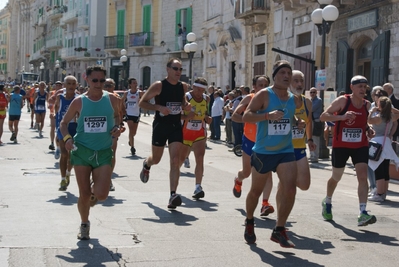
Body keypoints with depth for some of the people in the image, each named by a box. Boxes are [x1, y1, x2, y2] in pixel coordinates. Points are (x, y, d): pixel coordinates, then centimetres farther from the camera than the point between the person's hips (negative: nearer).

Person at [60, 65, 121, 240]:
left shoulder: (111, 99, -1)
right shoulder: (79, 102, -4)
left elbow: (116, 115, 20)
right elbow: (64, 122, 7)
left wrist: (117, 127, -1)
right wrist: (67, 138, -12)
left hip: (104, 153, 1)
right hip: (82, 151, 0)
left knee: (102, 194, -12)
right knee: (84, 194, 1)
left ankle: (94, 192, 27)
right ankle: (84, 224, 28)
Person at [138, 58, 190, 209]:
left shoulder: (183, 87, 4)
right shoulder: (158, 86, -11)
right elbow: (142, 103, -9)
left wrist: (186, 106, 0)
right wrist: (159, 107, -23)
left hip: (176, 126, 3)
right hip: (160, 125, -2)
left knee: (175, 160, -11)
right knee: (156, 159, 15)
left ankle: (173, 195, -15)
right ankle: (146, 165, 54)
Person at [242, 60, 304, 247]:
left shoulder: (295, 100, 6)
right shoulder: (264, 95, -11)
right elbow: (246, 116, -19)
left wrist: (299, 123, 2)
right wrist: (268, 115, -32)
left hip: (286, 151, 4)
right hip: (263, 152, -3)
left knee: (290, 189, -14)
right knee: (256, 191, 12)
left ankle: (279, 230, -2)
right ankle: (249, 223, 38)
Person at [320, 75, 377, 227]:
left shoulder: (367, 105, 4)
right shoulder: (342, 101, -12)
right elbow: (323, 116, -16)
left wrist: (368, 130, 1)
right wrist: (342, 116, -30)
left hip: (360, 146, 3)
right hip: (341, 145, -3)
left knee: (363, 176, -15)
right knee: (336, 178, 14)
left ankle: (363, 214, -20)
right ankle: (327, 202, 43)